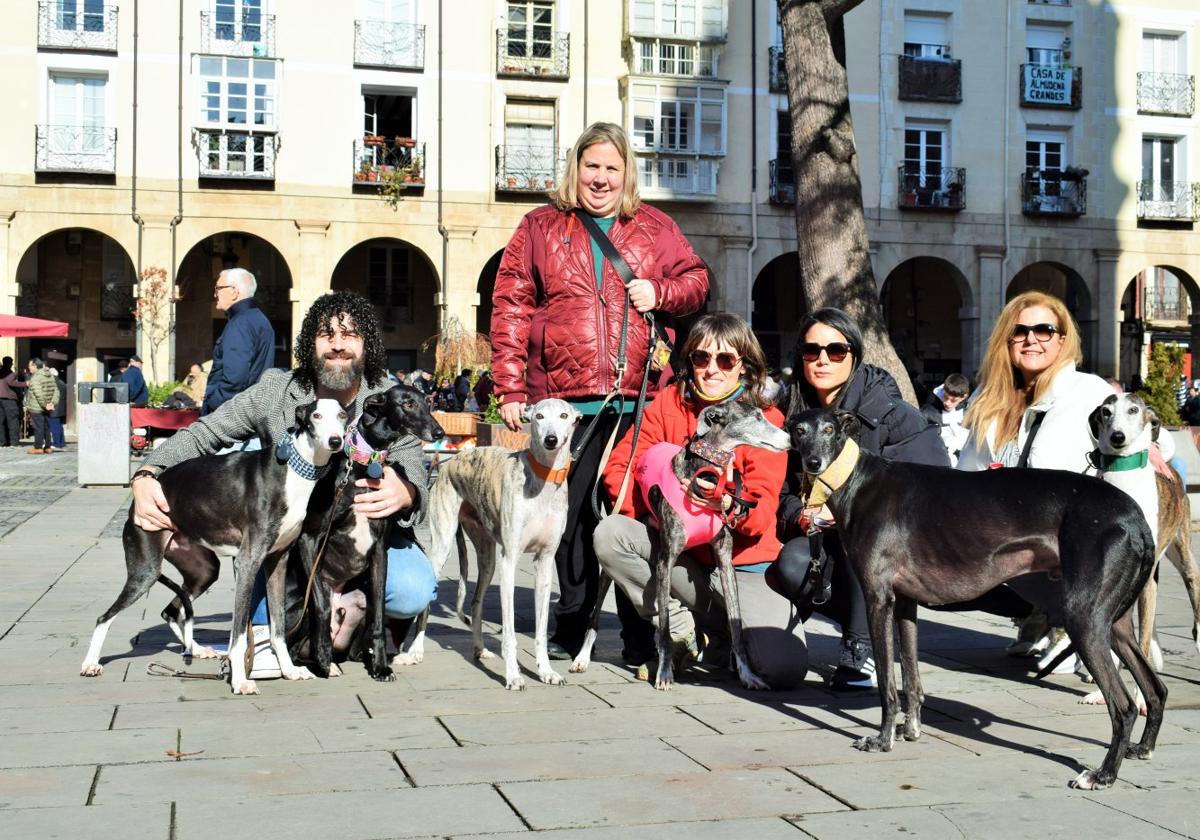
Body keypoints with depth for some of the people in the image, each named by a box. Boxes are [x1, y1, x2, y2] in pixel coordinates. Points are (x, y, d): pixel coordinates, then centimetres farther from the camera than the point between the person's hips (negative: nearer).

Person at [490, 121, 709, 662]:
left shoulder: (655, 228, 15)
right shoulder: (540, 228, 11)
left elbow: (696, 279, 20)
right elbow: (510, 307, 5)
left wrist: (661, 292, -2)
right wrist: (510, 388, -3)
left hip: (641, 398, 1)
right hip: (567, 399, 0)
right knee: (572, 513, 4)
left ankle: (641, 637, 9)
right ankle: (572, 625, 20)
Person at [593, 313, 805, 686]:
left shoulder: (766, 419, -7)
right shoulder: (669, 403, 0)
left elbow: (762, 512, -14)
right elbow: (618, 466, -1)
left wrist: (731, 507, -38)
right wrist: (650, 512, -20)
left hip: (743, 561, -3)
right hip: (679, 551, 3)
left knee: (784, 668, -26)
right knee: (610, 534, -24)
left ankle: (727, 634, 11)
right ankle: (680, 630, -4)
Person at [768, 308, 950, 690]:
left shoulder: (889, 411, -10)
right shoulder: (799, 419, 6)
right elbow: (784, 496, 9)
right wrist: (804, 516, -16)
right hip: (831, 544, 4)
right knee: (789, 567, -27)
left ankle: (861, 649, -27)